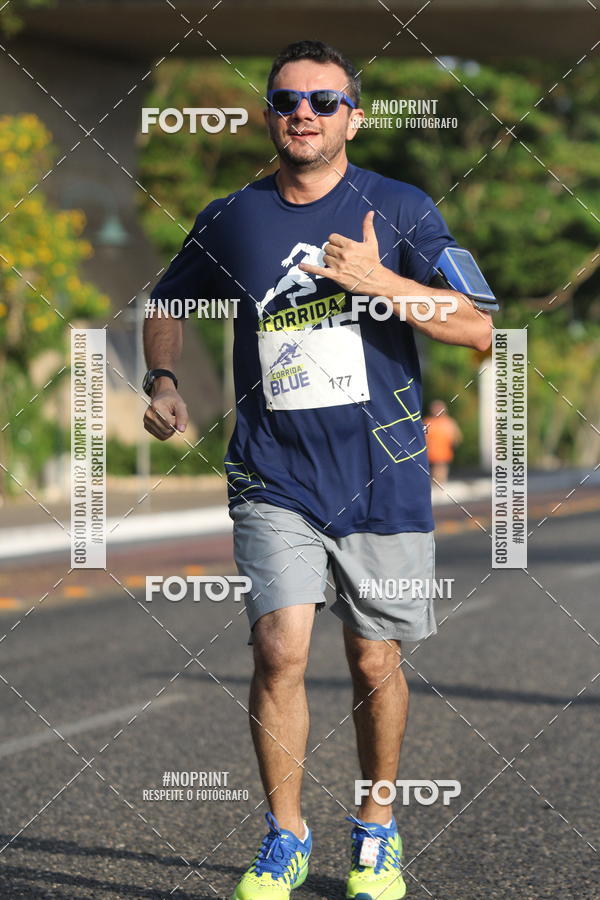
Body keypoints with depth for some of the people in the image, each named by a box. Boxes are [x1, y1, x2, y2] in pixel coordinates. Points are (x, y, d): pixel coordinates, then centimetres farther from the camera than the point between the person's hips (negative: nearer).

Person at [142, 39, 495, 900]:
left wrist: (380, 281, -19)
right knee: (280, 650, -12)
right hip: (273, 475, 1)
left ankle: (377, 830, 27)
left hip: (382, 474, -1)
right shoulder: (230, 218, 6)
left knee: (375, 664, 6)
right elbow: (167, 304, 23)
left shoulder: (401, 209, 0)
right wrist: (163, 382, 4)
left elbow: (478, 327, -7)